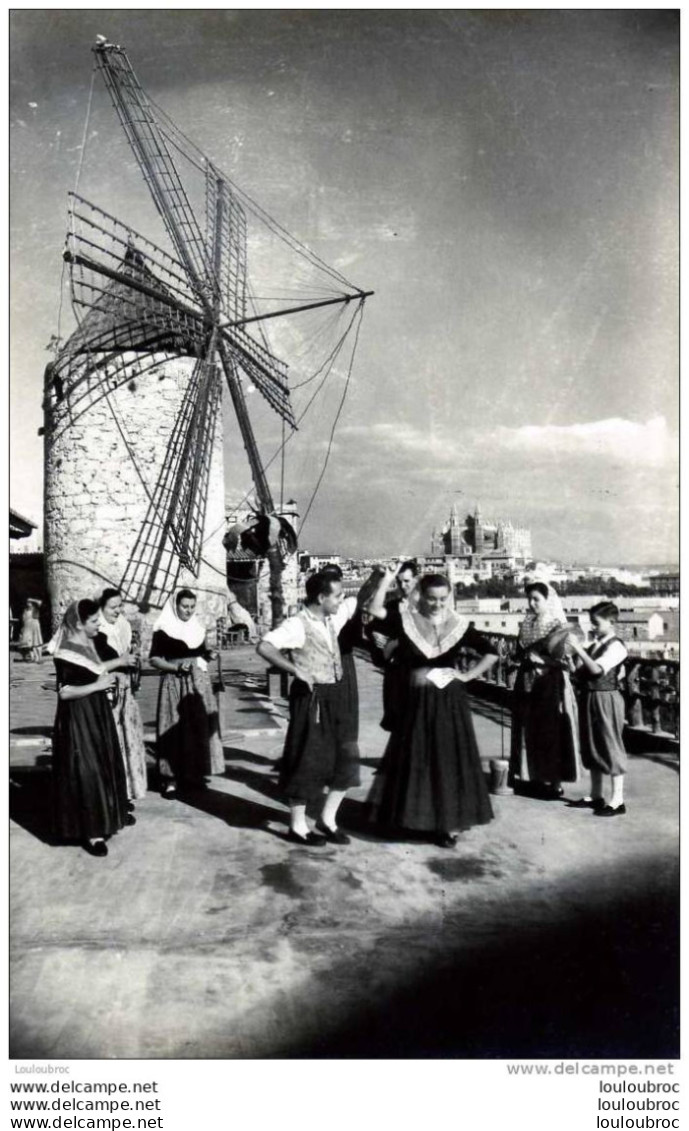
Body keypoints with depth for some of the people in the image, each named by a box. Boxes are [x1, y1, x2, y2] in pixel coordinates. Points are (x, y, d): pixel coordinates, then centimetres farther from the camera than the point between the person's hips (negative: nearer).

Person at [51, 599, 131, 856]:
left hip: (96, 715, 10)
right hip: (78, 720, -10)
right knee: (85, 772, -4)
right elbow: (64, 692, -25)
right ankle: (90, 831, 4)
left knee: (105, 766, 19)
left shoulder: (88, 645, 7)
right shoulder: (66, 653, -20)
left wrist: (107, 679, 6)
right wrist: (98, 685, -21)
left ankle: (111, 814, 35)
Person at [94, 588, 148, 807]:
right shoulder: (96, 634, -11)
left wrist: (132, 661, 6)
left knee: (128, 742, 10)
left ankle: (126, 793, 21)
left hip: (125, 693, 8)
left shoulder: (123, 628, 12)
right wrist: (120, 661, -18)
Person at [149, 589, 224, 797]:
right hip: (174, 685, -5)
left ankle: (195, 773, 17)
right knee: (174, 729, -5)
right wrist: (176, 667, -20)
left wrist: (209, 655, -2)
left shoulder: (198, 628, 11)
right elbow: (154, 659, -7)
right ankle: (171, 778, 1)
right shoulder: (163, 630, -6)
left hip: (199, 684, 5)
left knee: (200, 727, 6)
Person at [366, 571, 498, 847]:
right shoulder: (405, 620, -4)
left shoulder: (458, 625, -1)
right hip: (414, 702, 0)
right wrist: (386, 582, -20)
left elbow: (491, 652, 5)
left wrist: (468, 675, -2)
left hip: (449, 702, 1)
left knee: (450, 761, 5)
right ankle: (415, 819, 22)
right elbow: (375, 612, -20)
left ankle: (449, 824, 14)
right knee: (415, 760, 8)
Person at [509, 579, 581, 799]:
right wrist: (527, 657, -4)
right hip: (527, 684, 6)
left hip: (550, 685, -6)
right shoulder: (527, 624, 9)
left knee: (550, 732, -1)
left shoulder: (558, 627, -10)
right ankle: (531, 777, 18)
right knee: (528, 730, 9)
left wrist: (537, 658, -11)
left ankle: (554, 781, 6)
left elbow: (561, 661, -15)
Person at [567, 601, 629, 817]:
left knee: (611, 748, 0)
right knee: (591, 747, 15)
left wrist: (578, 648, -28)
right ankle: (595, 795, 27)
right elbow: (581, 670, 11)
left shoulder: (616, 647, -14)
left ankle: (617, 800, 9)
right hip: (589, 698, 9)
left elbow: (597, 669, -28)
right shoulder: (594, 645, 11)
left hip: (606, 700, -9)